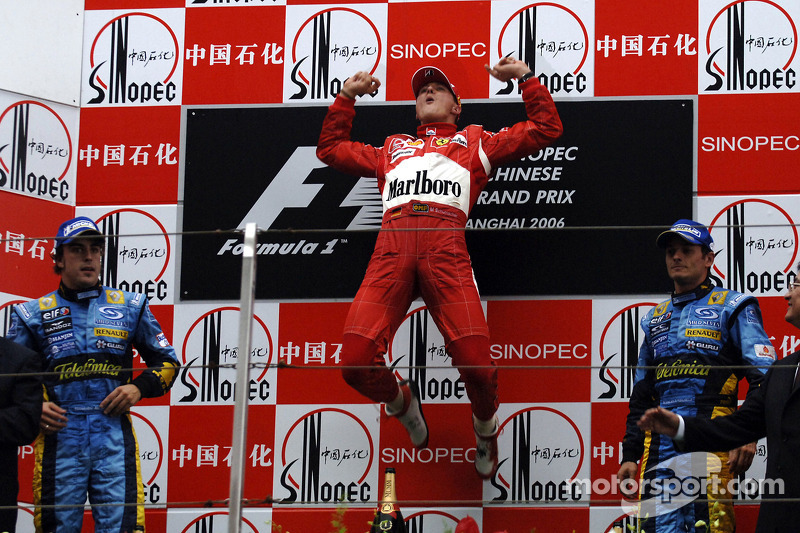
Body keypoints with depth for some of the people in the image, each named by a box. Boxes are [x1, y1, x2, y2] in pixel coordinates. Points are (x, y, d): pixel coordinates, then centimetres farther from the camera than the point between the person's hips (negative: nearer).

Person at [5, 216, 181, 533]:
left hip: (114, 437, 0)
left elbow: (166, 361, 19)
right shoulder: (34, 313, 10)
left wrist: (139, 388, 0)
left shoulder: (129, 307, 12)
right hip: (58, 436, 0)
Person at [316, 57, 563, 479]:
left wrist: (526, 78, 31)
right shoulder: (393, 148, 39)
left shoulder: (475, 142, 32)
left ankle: (485, 427, 12)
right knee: (355, 360, -19)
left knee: (474, 360, -22)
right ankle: (401, 402, 15)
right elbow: (331, 148, 46)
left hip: (445, 243, -2)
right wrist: (346, 97, 43)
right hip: (392, 243, 2)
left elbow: (545, 129, 31)